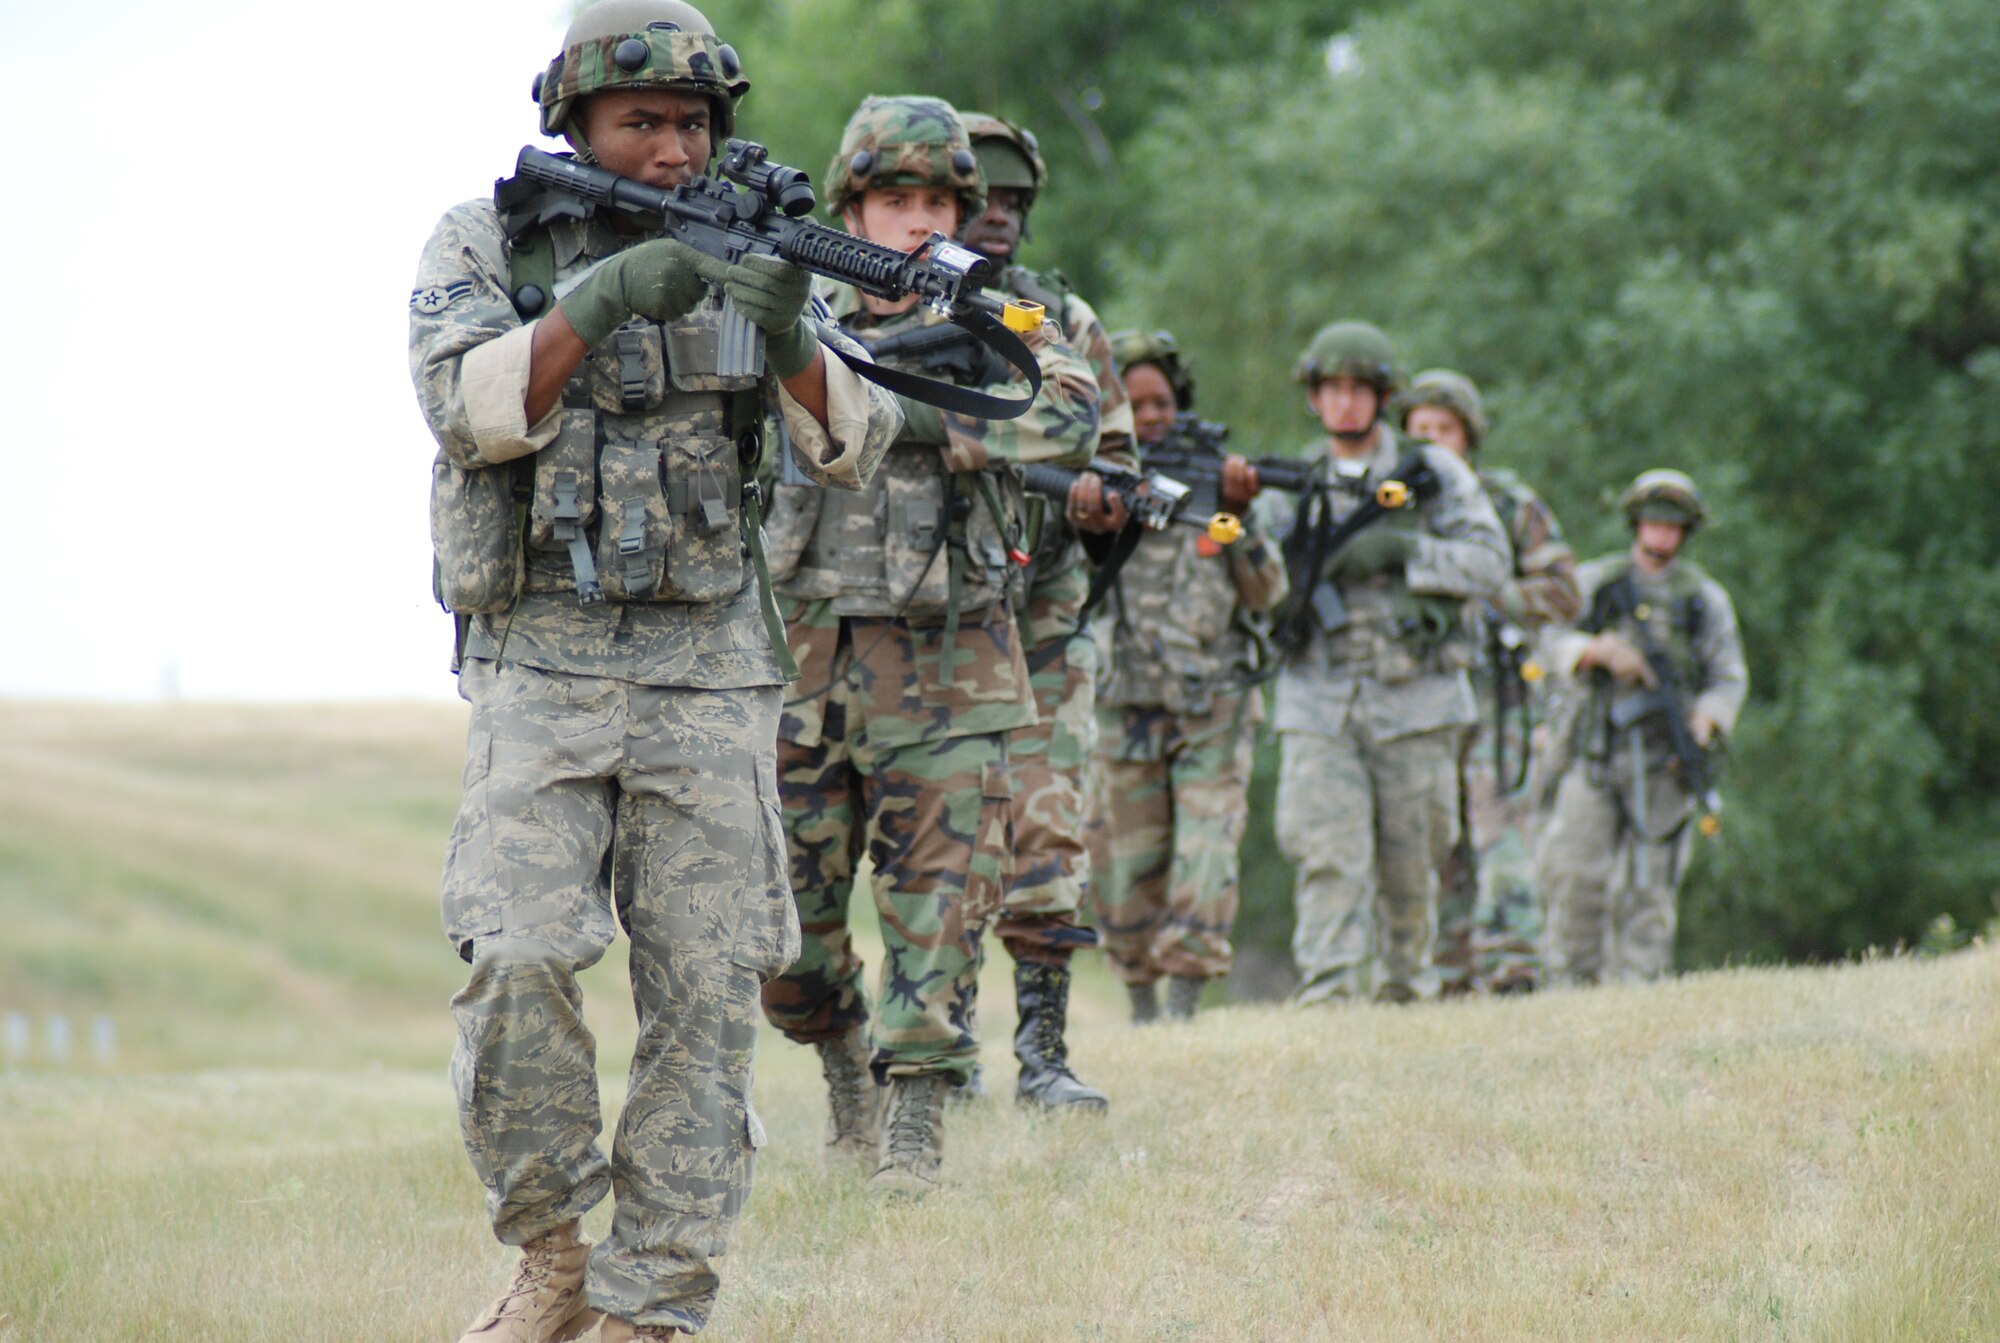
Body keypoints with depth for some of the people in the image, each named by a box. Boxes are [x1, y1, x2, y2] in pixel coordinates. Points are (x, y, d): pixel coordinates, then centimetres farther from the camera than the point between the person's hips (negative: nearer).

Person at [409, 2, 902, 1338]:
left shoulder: (742, 253, 6)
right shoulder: (482, 245, 2)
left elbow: (853, 447, -3)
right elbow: (475, 408, -16)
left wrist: (789, 337, -23)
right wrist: (598, 303, -28)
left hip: (709, 673, 2)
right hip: (541, 663, -2)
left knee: (707, 998, -2)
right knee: (520, 963, -17)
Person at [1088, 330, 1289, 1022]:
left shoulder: (1208, 476, 6)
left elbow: (1266, 591, 4)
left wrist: (1237, 515, -11)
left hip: (1215, 711, 0)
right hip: (1128, 712, 0)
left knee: (1204, 870, -10)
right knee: (1133, 876, 5)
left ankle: (1185, 1009, -8)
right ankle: (1142, 1010, 20)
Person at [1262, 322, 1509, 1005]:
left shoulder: (1435, 474, 6)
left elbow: (1488, 564, -3)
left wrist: (1397, 550, -14)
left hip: (1415, 698, 0)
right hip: (1320, 702, 0)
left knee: (1409, 865, 5)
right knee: (1327, 852, -14)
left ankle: (1404, 988, 19)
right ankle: (1325, 992, -19)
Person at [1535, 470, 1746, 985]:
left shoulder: (1705, 598, 12)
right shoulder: (1595, 583, 12)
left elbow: (1730, 678, 9)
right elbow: (1557, 643, 1)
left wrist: (1706, 719, -11)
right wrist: (1601, 650, -20)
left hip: (1664, 762, 0)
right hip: (1595, 753, 0)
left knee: (1646, 886, -4)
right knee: (1576, 875, -9)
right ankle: (1571, 987, 0)